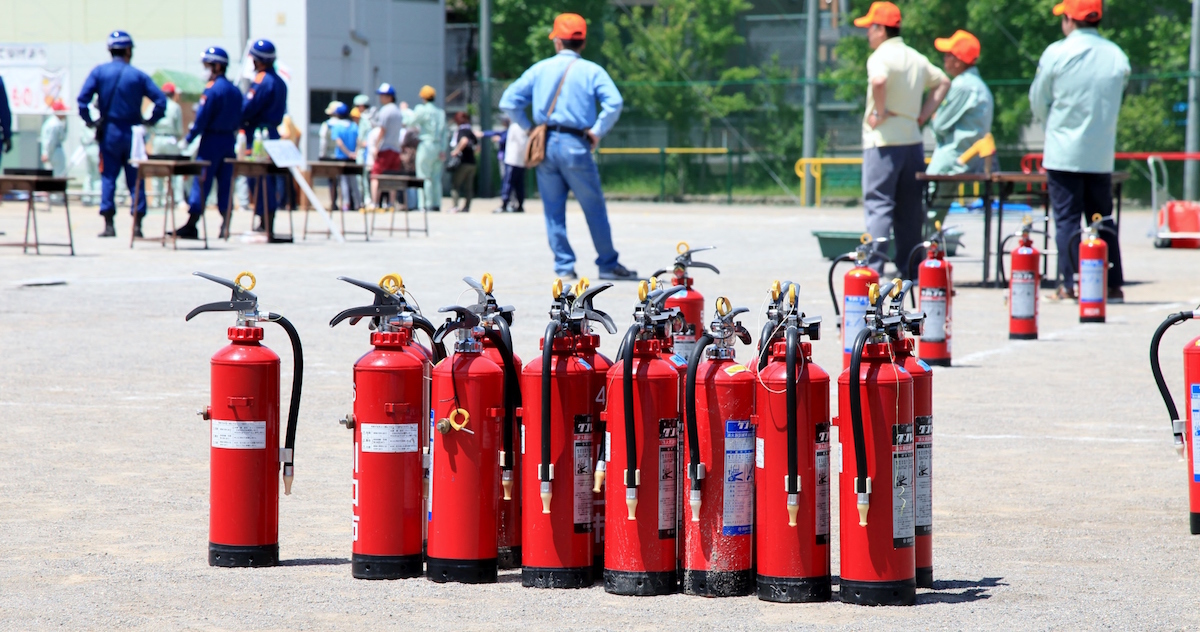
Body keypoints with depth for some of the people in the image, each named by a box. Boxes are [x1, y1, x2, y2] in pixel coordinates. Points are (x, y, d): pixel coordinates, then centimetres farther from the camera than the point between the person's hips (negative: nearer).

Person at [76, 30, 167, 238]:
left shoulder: (99, 72, -1)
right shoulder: (138, 76, -1)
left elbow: (82, 99, -11)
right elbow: (161, 101, -8)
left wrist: (89, 121, 0)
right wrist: (150, 121, 3)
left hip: (109, 132, 0)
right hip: (132, 133, 0)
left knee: (108, 178, 5)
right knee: (135, 179, 7)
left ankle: (108, 224, -3)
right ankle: (137, 224, 3)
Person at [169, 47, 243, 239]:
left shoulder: (212, 89, -13)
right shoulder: (235, 91, 10)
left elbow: (202, 117, -15)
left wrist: (188, 139, -9)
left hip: (212, 141, -7)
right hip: (229, 141, 7)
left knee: (201, 183, -5)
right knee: (225, 183, 8)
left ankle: (191, 226, -6)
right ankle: (226, 225, 5)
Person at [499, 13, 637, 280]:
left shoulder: (539, 69, 9)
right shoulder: (592, 71, 1)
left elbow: (508, 103, 7)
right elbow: (614, 103, -14)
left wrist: (529, 127, 12)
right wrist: (597, 130, -5)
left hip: (545, 145, 3)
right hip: (575, 145, -3)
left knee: (553, 210, 9)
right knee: (595, 209, 5)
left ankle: (564, 266, 7)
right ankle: (608, 265, 8)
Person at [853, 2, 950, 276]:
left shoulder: (880, 56, -11)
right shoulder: (916, 58, 14)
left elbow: (879, 80, -33)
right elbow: (943, 82, 25)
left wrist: (879, 112, -19)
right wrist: (923, 114, 16)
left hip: (883, 141, -7)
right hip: (913, 139, 7)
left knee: (878, 205, -8)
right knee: (909, 208, 12)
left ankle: (873, 269, -14)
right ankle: (910, 269, 15)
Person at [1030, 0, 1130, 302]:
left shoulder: (1056, 53, -9)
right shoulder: (1118, 56, 2)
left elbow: (1038, 101, 1)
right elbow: (1115, 103, 10)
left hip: (1063, 153, -3)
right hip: (1102, 154, 3)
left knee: (1067, 218, 1)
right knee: (1103, 219, 11)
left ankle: (1068, 285, -4)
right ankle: (1113, 285, 10)